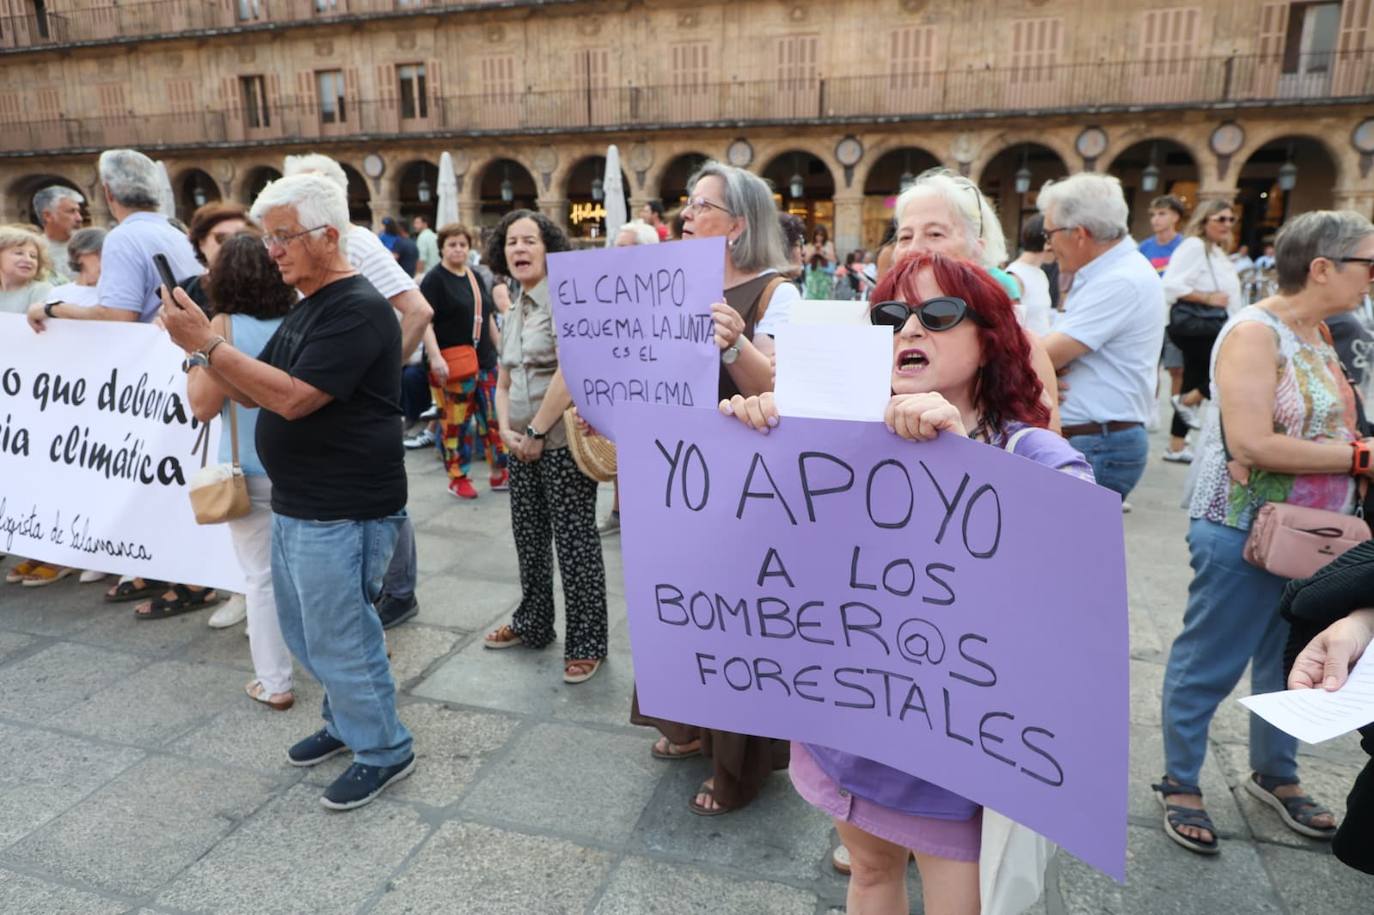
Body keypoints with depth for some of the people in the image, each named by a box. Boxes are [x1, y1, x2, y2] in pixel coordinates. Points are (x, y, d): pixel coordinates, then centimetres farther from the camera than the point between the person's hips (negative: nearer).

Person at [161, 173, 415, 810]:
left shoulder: (357, 309, -17)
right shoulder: (307, 308, 15)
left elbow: (293, 398, -25)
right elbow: (251, 394, 14)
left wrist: (208, 344, -22)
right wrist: (201, 348, -2)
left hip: (341, 514, -10)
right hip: (297, 506, 10)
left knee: (339, 637, 2)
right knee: (304, 630, 20)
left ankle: (383, 750, 20)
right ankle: (347, 720, 39)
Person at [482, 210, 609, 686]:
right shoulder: (513, 313, 15)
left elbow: (570, 373, -22)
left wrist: (535, 432, -17)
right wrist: (506, 430, 0)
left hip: (563, 441, -8)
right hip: (524, 446, 8)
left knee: (574, 544, -1)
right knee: (529, 539, 18)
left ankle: (586, 644, 12)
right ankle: (532, 624, 35)